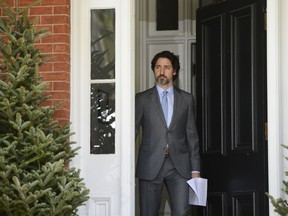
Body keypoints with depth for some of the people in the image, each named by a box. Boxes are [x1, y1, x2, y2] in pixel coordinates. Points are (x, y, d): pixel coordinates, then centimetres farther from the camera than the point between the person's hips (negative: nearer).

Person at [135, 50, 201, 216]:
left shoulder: (186, 99, 11)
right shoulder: (142, 99, 7)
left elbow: (192, 135, 9)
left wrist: (195, 170, 4)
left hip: (179, 165, 0)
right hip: (150, 165, 0)